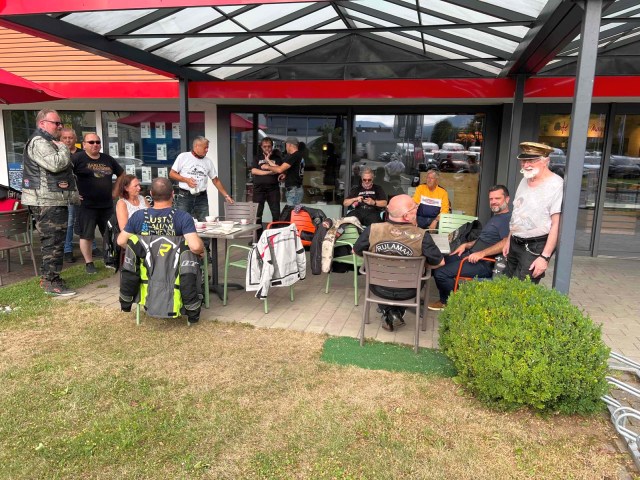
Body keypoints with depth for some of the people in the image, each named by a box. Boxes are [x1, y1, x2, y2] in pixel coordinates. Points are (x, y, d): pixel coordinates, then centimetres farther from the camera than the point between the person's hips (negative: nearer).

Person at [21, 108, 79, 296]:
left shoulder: (49, 142, 22)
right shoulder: (39, 142, -12)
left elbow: (61, 171, 28)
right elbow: (56, 164, -28)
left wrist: (72, 194, 18)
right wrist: (63, 148, -8)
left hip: (56, 201, 11)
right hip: (47, 203, -11)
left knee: (53, 242, 16)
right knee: (53, 242, -8)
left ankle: (47, 277, 26)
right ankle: (51, 283, -2)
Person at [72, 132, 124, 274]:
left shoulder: (108, 159, 10)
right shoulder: (77, 158, -6)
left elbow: (122, 175, 20)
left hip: (107, 205, 5)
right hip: (87, 205, -5)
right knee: (86, 236, 2)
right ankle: (89, 263, 15)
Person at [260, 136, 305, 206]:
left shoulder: (294, 156, -16)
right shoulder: (300, 155, 16)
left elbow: (280, 169, -21)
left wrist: (267, 167, -5)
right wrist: (286, 175, 14)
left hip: (294, 191, -10)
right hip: (296, 189, 10)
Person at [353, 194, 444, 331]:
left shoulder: (372, 230, -18)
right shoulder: (422, 236, -22)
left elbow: (356, 251, 0)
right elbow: (440, 262, -9)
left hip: (379, 289, 2)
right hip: (406, 292, -1)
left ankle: (387, 313, 26)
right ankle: (397, 314, 24)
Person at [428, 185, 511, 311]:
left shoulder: (507, 218, -14)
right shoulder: (496, 217, 21)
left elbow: (506, 242, -29)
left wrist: (482, 253, -29)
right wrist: (466, 245, 14)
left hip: (484, 264, -11)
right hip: (472, 255, 11)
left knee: (440, 273, -20)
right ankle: (445, 300, 23)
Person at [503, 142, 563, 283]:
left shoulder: (556, 184, -16)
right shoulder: (524, 181, 9)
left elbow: (556, 225, -18)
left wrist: (545, 257, -21)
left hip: (535, 247, -7)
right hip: (515, 244, 8)